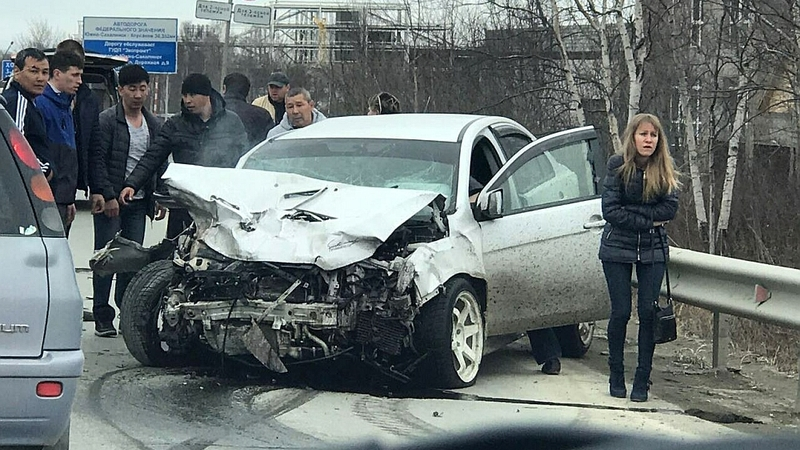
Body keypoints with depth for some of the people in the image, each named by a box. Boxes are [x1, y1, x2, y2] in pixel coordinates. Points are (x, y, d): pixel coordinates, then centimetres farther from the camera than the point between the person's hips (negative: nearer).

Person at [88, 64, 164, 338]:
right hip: (110, 201, -5)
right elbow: (97, 161, -10)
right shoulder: (107, 121, -5)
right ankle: (103, 317, 0)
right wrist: (107, 196, -16)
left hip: (138, 202, 5)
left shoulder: (154, 125, 13)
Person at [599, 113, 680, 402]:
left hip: (653, 250, 2)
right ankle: (616, 376, 16)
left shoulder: (664, 170, -1)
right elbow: (610, 211, -13)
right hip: (617, 248, -2)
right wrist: (647, 221, -15)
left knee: (648, 313, -3)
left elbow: (670, 209, -10)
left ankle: (642, 380, 5)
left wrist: (632, 213, -15)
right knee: (620, 312, -1)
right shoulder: (618, 166, -8)